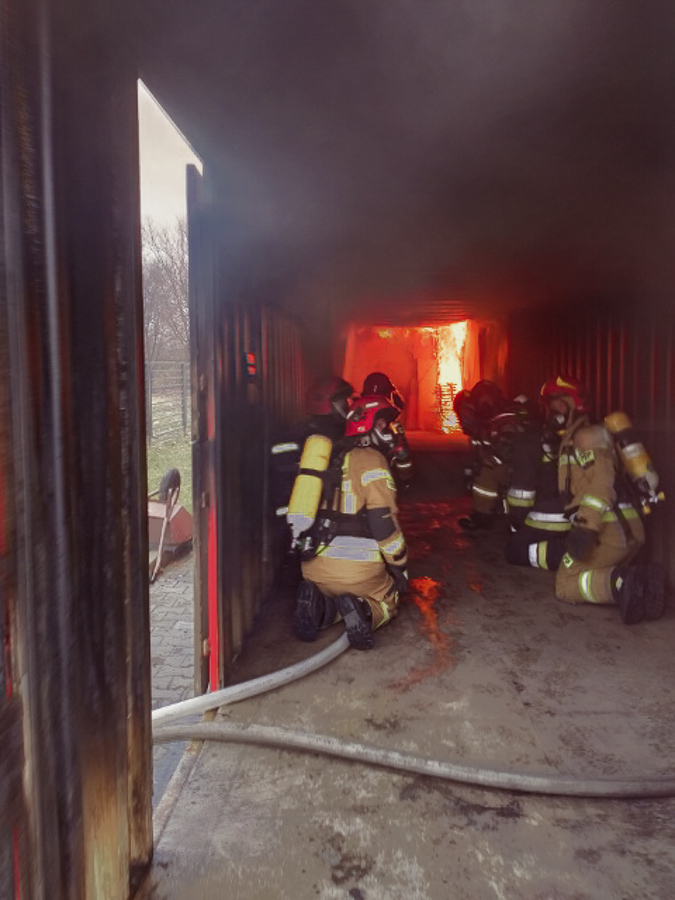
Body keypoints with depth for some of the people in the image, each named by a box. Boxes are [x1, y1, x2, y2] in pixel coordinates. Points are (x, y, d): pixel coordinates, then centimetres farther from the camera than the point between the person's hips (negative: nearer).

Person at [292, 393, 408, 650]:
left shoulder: (333, 459, 17)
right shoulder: (371, 459, -7)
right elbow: (383, 519, -14)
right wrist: (399, 565, -2)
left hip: (314, 566, 6)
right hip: (358, 567, -5)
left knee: (334, 599, 32)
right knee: (386, 604, 21)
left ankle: (318, 606, -2)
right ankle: (363, 611, -13)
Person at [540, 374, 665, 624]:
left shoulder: (586, 436, -8)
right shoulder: (572, 439, 24)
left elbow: (602, 482, -22)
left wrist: (585, 527, -29)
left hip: (609, 531, -10)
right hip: (628, 530, 10)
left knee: (566, 585, -3)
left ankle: (620, 583, -24)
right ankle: (639, 580, -2)